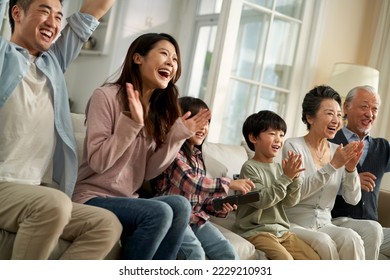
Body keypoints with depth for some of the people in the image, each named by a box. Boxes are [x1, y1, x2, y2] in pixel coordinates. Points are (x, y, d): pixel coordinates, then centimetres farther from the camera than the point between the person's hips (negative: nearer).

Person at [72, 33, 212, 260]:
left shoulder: (158, 110, 11)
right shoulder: (107, 96, -9)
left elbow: (148, 173, 5)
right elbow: (98, 162, -16)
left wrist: (179, 134, -3)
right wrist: (133, 122, -23)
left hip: (127, 200, 6)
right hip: (93, 198, -6)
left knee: (180, 205, -23)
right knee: (159, 212, -29)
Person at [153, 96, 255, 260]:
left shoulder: (197, 155, 17)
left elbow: (200, 197, 16)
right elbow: (190, 184, -21)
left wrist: (220, 207, -4)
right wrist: (229, 184, -17)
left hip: (196, 217, 7)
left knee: (229, 254, -12)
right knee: (195, 253, -31)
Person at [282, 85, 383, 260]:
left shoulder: (338, 151, 10)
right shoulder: (293, 146, -6)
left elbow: (353, 199, 6)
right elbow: (297, 192, -17)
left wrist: (351, 169, -12)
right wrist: (333, 165, -21)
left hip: (325, 224, 4)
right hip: (294, 224, -4)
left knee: (351, 238, -28)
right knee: (324, 242, -33)